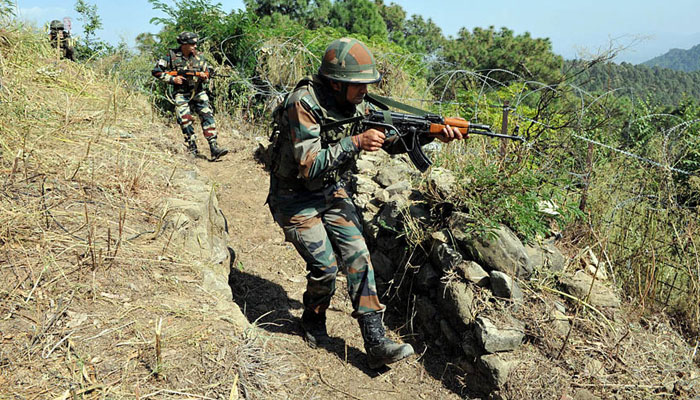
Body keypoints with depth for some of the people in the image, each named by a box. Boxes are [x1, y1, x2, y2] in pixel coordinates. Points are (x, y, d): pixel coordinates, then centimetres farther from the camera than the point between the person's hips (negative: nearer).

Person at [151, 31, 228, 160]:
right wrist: (172, 79, -11)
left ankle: (214, 148, -14)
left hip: (198, 91, 2)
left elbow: (207, 71, 11)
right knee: (185, 120, -10)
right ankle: (192, 149, 1)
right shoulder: (172, 56, -5)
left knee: (208, 116, -11)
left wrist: (204, 76, -12)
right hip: (181, 93, -2)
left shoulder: (198, 56, 2)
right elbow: (156, 71, -1)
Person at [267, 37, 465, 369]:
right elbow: (308, 165, -30)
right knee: (325, 266, -10)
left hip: (333, 193, 6)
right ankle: (313, 323, 23)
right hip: (296, 199, -6)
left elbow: (391, 141, 0)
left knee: (358, 257, -5)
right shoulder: (304, 104, -24)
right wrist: (356, 142, -31)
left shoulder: (356, 105, -3)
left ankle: (376, 344, 0)